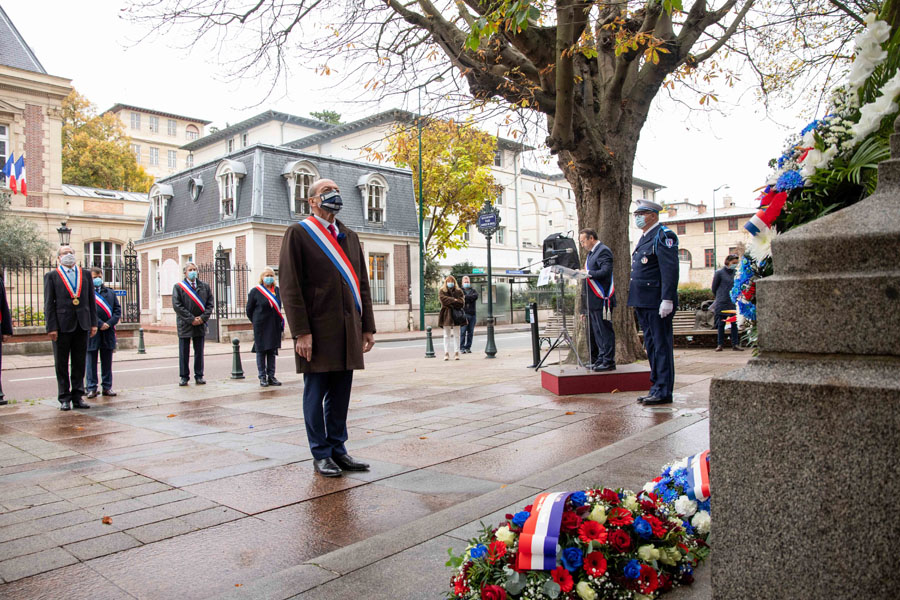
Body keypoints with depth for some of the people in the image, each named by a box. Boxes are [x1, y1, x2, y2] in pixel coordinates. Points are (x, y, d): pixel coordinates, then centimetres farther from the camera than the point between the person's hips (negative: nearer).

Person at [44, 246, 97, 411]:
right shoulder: (51, 276, 3)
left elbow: (91, 300, 12)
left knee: (79, 363, 8)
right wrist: (51, 327, -9)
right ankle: (64, 398, 12)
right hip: (62, 325, -3)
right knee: (62, 364, 4)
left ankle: (77, 397, 16)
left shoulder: (85, 274, 12)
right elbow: (49, 304, -1)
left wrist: (93, 323, 5)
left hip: (82, 324, 3)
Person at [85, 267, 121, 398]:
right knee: (91, 361, 2)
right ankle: (92, 388, 8)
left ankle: (107, 387, 16)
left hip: (108, 332, 3)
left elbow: (117, 310, 7)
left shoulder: (110, 292, 12)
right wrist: (100, 324, -16)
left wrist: (109, 323, -8)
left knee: (107, 361, 9)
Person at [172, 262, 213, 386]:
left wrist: (203, 318, -9)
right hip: (185, 325, -2)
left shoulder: (205, 287, 9)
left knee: (199, 352, 8)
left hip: (200, 325, 3)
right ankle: (184, 377, 12)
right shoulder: (178, 287, 0)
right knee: (184, 353, 4)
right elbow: (177, 305, -8)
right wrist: (191, 319, -14)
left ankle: (199, 376, 16)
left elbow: (210, 304, 6)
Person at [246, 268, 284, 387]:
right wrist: (257, 322, 5)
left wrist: (280, 321, 13)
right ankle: (262, 377, 7)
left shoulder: (277, 290, 8)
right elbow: (249, 310, 2)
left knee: (272, 351, 7)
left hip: (274, 326, 4)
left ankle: (271, 376, 14)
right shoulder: (255, 291, -4)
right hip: (261, 327, -4)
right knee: (261, 351, 1)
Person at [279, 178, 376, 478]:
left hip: (348, 330, 5)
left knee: (341, 393, 11)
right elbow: (290, 287, -8)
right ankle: (321, 455, 15)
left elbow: (362, 285, 17)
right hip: (318, 330, -5)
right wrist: (301, 332, -14)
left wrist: (367, 327, 11)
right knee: (316, 393, 3)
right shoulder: (298, 233, -2)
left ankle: (338, 449, 22)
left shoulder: (350, 236, 17)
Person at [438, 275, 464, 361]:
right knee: (447, 335, 3)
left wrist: (450, 302, -12)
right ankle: (446, 353, 3)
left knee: (456, 335, 0)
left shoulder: (459, 291, 11)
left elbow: (462, 302, -3)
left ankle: (456, 352, 2)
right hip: (446, 315, -1)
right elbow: (443, 299, -12)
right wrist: (454, 300, -15)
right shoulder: (442, 292, 8)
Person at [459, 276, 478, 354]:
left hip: (472, 314, 4)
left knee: (470, 332, 5)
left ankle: (468, 347, 12)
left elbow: (475, 296, -6)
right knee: (463, 332, -7)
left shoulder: (473, 290, 16)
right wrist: (470, 298, -10)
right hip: (464, 313, -3)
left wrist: (465, 297, -11)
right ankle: (462, 348, -2)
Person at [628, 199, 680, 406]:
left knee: (662, 346, -4)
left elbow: (670, 269, -17)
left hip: (657, 302, -10)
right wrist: (635, 299, 21)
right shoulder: (644, 238, 20)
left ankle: (664, 392, 0)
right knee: (651, 344, 13)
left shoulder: (663, 236, -9)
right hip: (643, 302, 10)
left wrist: (667, 299, -23)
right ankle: (656, 387, 20)